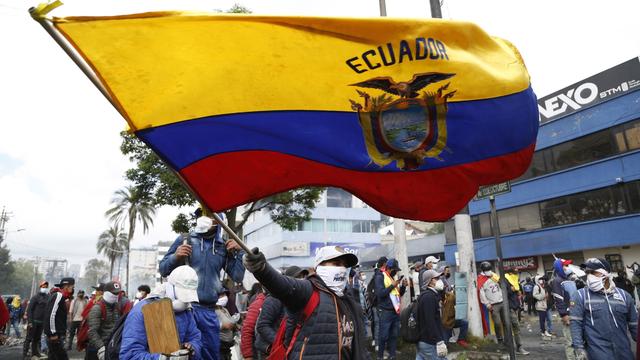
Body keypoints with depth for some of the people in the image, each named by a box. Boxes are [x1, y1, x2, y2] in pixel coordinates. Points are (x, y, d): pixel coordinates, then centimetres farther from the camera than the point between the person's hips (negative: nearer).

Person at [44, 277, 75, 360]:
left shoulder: (60, 296, 15)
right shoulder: (58, 296, -15)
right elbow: (51, 315, -23)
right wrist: (53, 334, -19)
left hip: (56, 335, 10)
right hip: (55, 336, -10)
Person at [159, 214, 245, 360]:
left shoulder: (223, 247, 8)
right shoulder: (185, 240, 1)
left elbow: (238, 277, 8)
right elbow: (163, 269, 2)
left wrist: (238, 252, -2)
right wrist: (175, 257, -17)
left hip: (208, 310, 3)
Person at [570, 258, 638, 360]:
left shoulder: (624, 295, 6)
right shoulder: (580, 296, -5)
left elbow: (634, 324, 12)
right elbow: (575, 324, -9)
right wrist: (579, 348, -15)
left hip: (624, 351, 4)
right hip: (598, 350, -4)